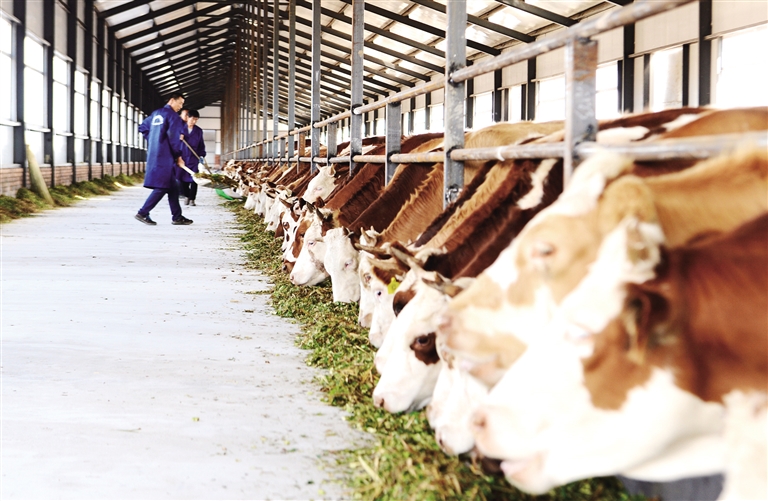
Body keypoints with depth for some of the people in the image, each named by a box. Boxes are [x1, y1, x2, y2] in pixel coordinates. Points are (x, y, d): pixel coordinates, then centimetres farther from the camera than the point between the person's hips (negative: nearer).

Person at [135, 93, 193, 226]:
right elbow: (175, 137, -14)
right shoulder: (172, 116, -9)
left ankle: (177, 217, 14)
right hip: (165, 156, -9)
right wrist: (178, 156, -4)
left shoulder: (155, 114, 17)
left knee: (172, 187, 12)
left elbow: (143, 128, 24)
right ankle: (143, 213, -9)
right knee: (162, 187, -7)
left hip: (153, 154, 9)